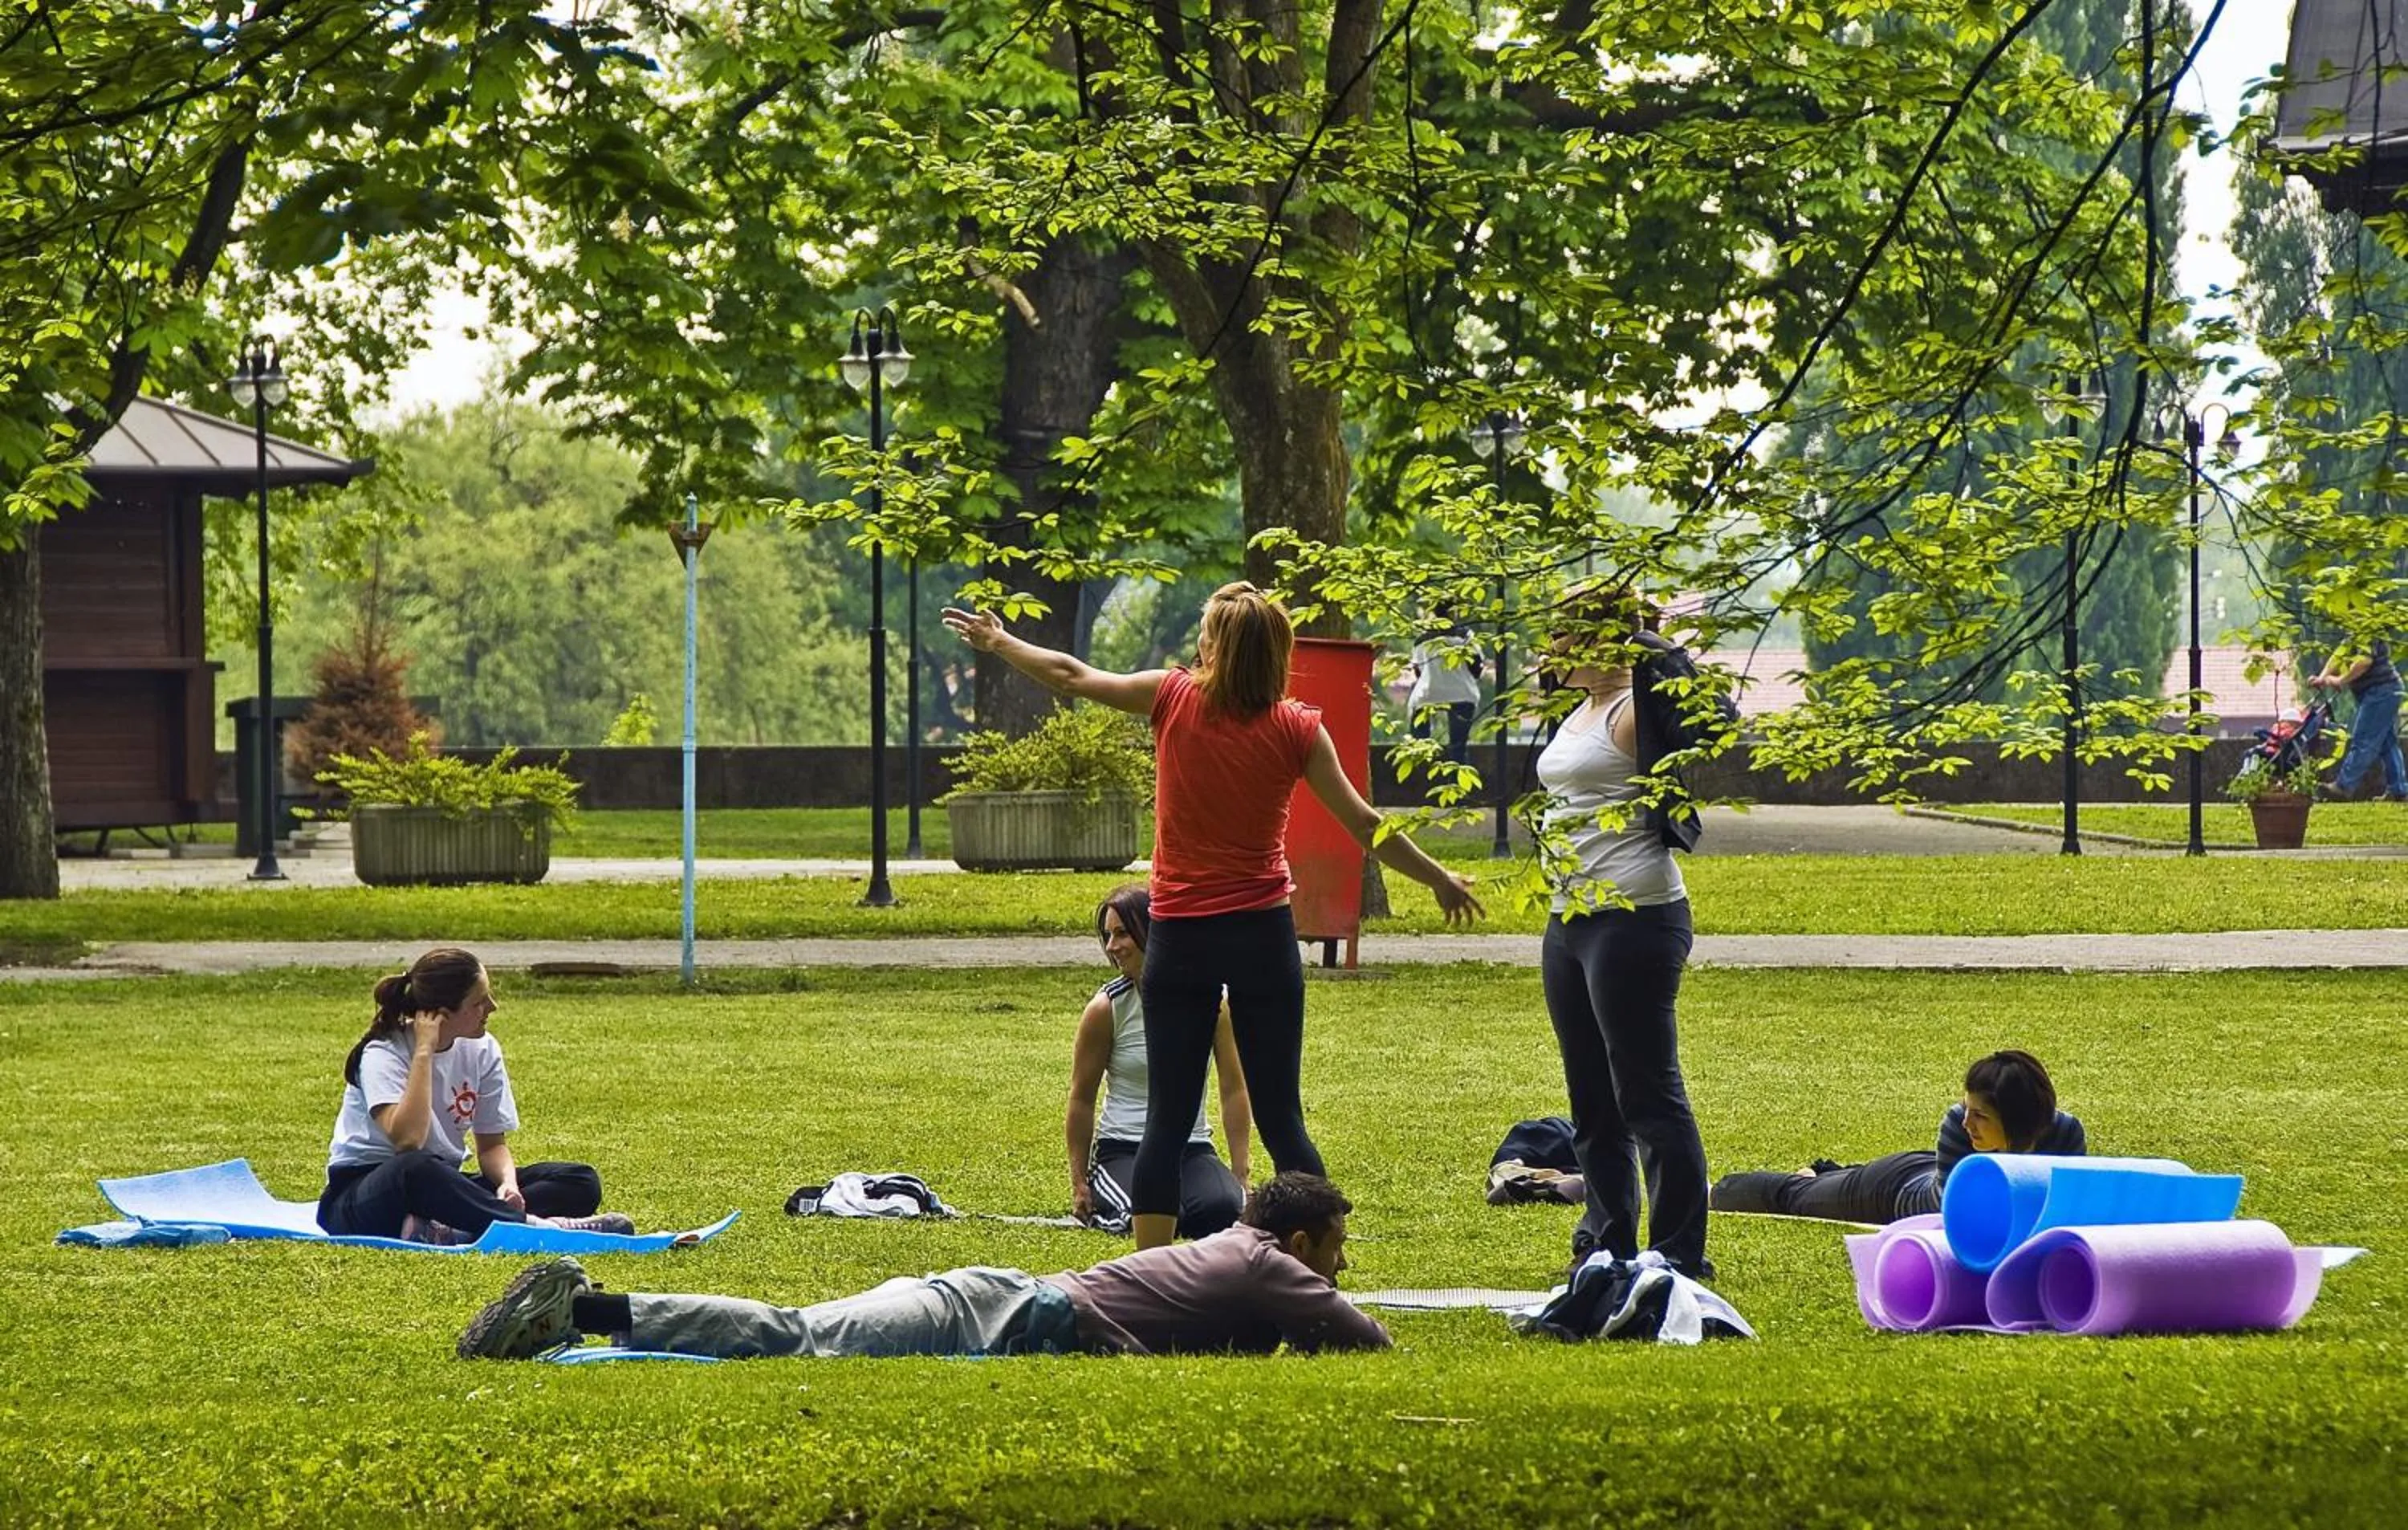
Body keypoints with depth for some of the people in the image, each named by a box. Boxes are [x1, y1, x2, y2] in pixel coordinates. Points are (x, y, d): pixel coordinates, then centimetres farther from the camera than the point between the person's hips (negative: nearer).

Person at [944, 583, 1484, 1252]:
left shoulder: (1176, 699, -4)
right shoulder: (1296, 729, -4)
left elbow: (1072, 677, 5)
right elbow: (1364, 825, -1)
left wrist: (999, 643, 22)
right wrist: (1440, 880, 11)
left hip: (1180, 938, 0)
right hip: (1263, 933, 0)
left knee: (1167, 1120, 4)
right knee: (1282, 1120, 5)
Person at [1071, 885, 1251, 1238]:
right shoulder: (1107, 1008, -6)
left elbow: (1234, 1090, 4)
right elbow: (1081, 1100, 2)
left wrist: (1240, 1177, 0)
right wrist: (1079, 1184, 2)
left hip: (1192, 1147, 2)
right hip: (1122, 1151, -2)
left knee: (1223, 1211, -30)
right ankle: (1108, 1208, 3)